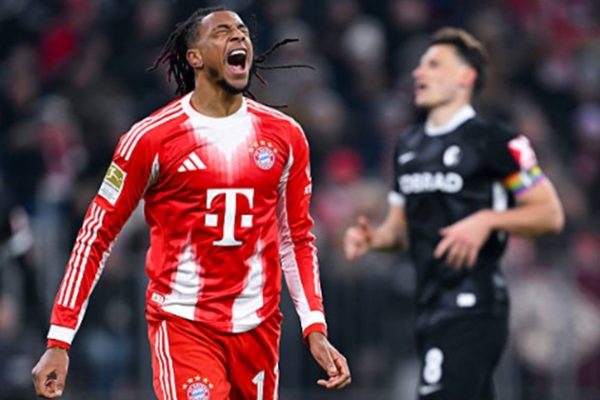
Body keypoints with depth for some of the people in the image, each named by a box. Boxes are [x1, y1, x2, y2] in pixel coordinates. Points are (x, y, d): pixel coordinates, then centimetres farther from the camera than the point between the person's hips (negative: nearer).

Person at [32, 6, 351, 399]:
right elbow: (97, 237, -3)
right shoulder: (151, 138, -6)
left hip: (259, 328, 4)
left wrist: (315, 329, 3)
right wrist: (59, 341, -8)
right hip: (182, 325, -4)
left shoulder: (285, 135, 6)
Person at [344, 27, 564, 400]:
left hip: (472, 309, -8)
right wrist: (372, 238, 2)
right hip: (431, 309, 8)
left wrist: (486, 221, -20)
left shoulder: (494, 141, -7)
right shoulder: (409, 145, 17)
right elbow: (401, 226, 23)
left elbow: (550, 214, -7)